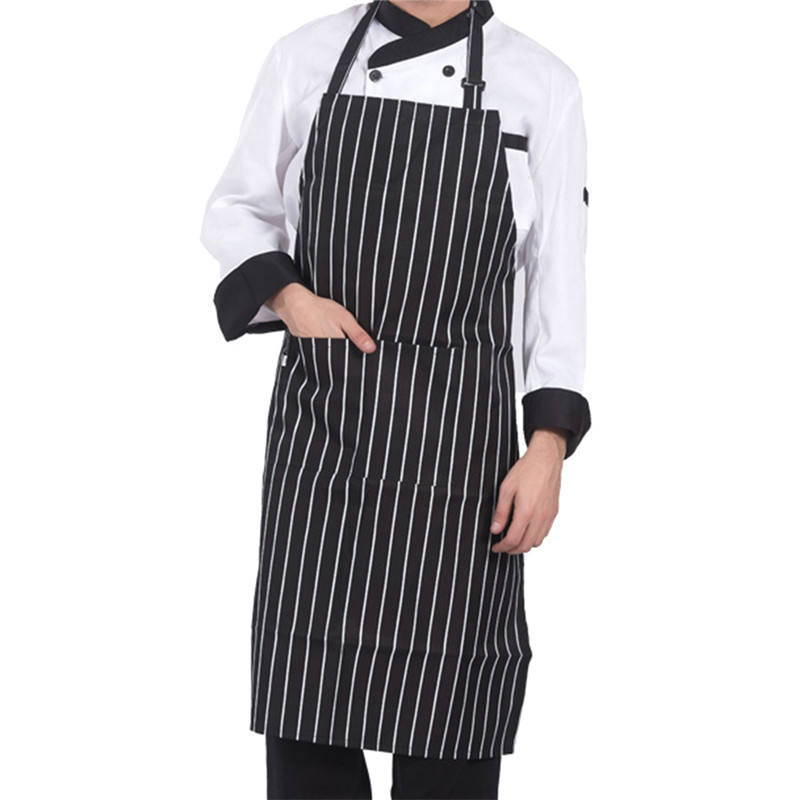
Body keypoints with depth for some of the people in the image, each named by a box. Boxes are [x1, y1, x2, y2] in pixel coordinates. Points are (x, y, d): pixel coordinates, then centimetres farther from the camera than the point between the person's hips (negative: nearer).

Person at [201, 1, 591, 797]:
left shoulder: (539, 84, 1)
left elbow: (558, 280, 1)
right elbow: (235, 212, 14)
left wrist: (548, 450, -6)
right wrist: (290, 298, -6)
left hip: (457, 427, -1)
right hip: (322, 415, 1)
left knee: (446, 732, 2)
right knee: (306, 701, 4)